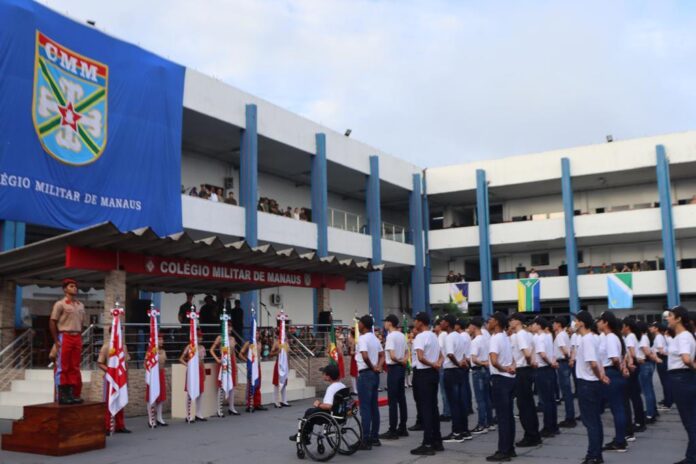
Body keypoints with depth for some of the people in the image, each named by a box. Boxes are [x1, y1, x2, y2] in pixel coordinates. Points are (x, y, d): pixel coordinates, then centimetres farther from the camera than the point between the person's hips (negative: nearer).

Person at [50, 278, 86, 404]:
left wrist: (79, 338, 12)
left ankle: (74, 394, 12)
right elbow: (52, 322, -6)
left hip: (77, 338, 6)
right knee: (62, 368, -3)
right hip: (65, 337, -6)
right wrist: (56, 340, -10)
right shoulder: (60, 304, -4)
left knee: (75, 367, 7)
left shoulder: (80, 305, 14)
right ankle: (61, 396, 0)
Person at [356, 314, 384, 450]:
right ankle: (375, 437, 18)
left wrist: (372, 367, -12)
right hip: (375, 374, 9)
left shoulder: (362, 338, -15)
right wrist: (378, 367, 4)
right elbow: (382, 355, 18)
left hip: (365, 374, -9)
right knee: (374, 407, 12)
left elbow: (365, 356, -28)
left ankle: (366, 440, -4)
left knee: (365, 408, -6)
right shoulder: (375, 338, 13)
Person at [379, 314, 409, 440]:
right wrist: (404, 360, 1)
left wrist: (399, 361, -5)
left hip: (394, 368, -9)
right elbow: (406, 352, 19)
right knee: (401, 398, 12)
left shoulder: (391, 336, -15)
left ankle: (393, 430, -3)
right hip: (401, 368, 9)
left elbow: (392, 356, -23)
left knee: (393, 400, -5)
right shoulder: (402, 335, 12)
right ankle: (402, 428, 17)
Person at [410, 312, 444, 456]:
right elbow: (441, 356, 16)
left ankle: (428, 444, -4)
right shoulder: (434, 336, 14)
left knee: (424, 408, -5)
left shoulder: (420, 337, -15)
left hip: (422, 374, -9)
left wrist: (431, 364, -11)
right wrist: (437, 364, -3)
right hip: (433, 373, 9)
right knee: (433, 407, 13)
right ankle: (437, 441, 17)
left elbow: (420, 357, -27)